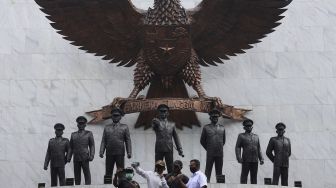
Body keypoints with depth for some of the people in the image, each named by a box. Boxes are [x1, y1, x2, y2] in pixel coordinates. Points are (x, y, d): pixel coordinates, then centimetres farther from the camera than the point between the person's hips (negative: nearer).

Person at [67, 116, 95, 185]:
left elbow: (92, 146, 3)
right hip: (76, 159, 3)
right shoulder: (73, 135, 16)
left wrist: (91, 156, -11)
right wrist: (69, 157, 3)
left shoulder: (89, 133, 8)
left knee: (87, 174, -9)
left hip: (85, 158, -3)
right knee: (77, 176, 0)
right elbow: (71, 147, 15)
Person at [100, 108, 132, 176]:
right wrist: (101, 152, -3)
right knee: (108, 173, -1)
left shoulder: (124, 127, 11)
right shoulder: (107, 128, 16)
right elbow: (103, 141, 10)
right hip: (109, 154, 2)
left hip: (120, 154, -2)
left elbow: (128, 141, 4)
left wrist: (129, 152, -8)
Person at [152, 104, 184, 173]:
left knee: (170, 168, 0)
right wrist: (155, 123, -42)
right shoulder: (156, 122, 6)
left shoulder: (172, 124, 14)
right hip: (159, 149, -2)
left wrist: (180, 149, 7)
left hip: (169, 149, 2)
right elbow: (154, 127, -18)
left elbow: (176, 137, 14)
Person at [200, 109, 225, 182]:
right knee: (208, 171, -4)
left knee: (219, 172, 5)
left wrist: (220, 148, 14)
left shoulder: (222, 128, 11)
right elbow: (202, 141, 9)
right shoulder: (206, 128, 3)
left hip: (220, 154, 3)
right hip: (210, 154, -3)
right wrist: (208, 149, 7)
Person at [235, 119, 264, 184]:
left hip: (255, 161, 4)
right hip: (246, 160, -4)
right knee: (244, 176, -6)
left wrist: (261, 159, 8)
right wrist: (239, 158, -12)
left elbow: (259, 149, 18)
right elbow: (237, 147, 1)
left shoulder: (256, 136, 20)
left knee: (254, 177, 4)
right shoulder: (241, 136, 8)